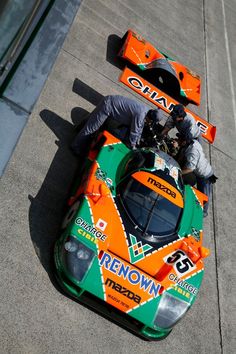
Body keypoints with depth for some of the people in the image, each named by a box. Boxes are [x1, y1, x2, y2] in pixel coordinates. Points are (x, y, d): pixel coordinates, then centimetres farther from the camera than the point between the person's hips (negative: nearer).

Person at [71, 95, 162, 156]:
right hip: (108, 105, -9)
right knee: (91, 127, 1)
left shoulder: (146, 109, 1)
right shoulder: (140, 115, -27)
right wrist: (132, 145, 0)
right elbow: (134, 132, -16)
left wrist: (136, 142, 21)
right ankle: (76, 147, 13)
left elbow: (139, 127, 14)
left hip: (111, 101, 9)